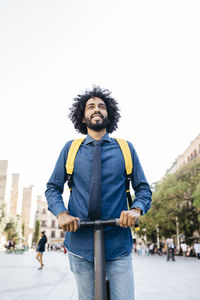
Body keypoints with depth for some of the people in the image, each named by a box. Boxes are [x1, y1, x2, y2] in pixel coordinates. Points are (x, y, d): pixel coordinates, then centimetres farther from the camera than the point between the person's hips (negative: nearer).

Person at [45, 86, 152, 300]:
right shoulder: (70, 148, 6)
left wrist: (136, 209, -13)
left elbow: (143, 188, 8)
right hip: (81, 243, 1)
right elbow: (53, 188, 9)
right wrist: (61, 213, -10)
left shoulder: (126, 148, 6)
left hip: (118, 244, 0)